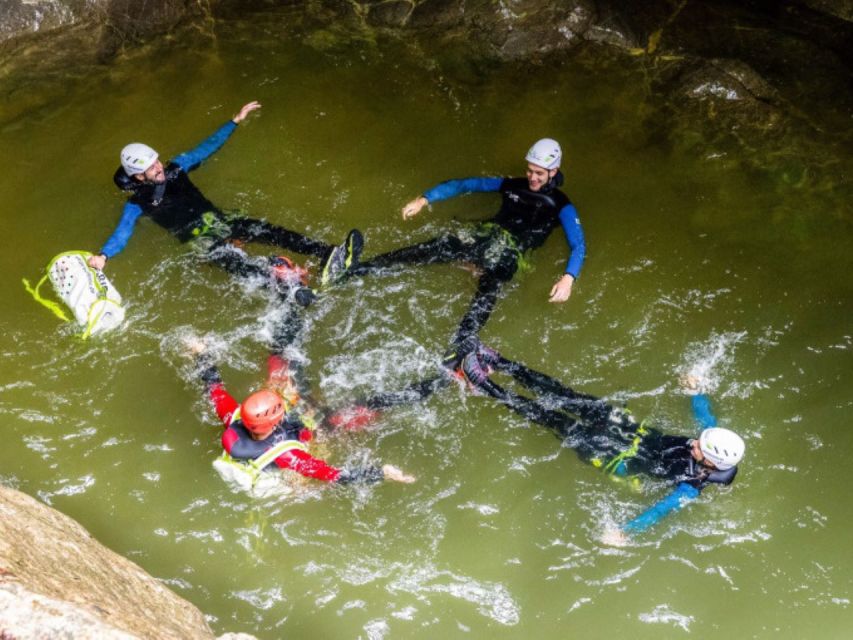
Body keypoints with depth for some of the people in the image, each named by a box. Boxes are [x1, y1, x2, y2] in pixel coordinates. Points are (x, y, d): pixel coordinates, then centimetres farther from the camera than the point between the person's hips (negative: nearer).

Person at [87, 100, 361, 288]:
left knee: (267, 231, -17)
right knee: (237, 261, -33)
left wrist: (236, 120, 15)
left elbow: (205, 148, 16)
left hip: (218, 220, 6)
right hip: (202, 241, -6)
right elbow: (122, 233, -12)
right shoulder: (138, 204, -2)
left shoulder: (175, 168, 11)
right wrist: (103, 255, -33)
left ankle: (330, 254, -32)